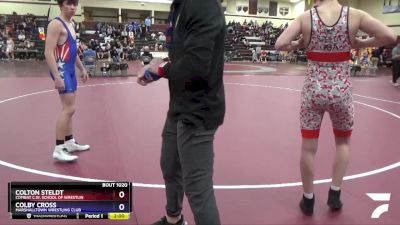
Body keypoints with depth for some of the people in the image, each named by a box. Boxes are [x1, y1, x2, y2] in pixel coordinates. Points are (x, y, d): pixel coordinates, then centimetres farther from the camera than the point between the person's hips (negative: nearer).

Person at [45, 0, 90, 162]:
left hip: (70, 69, 10)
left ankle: (69, 142, 25)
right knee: (69, 108, -12)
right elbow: (48, 53, -21)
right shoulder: (56, 24, -13)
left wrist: (82, 69, 26)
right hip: (62, 69, -10)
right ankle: (58, 149, -5)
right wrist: (57, 76, -28)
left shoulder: (70, 24, 16)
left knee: (69, 108, 14)